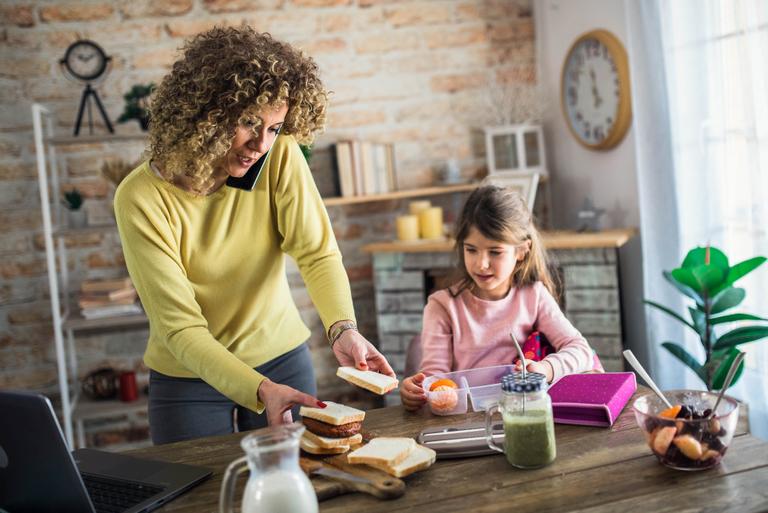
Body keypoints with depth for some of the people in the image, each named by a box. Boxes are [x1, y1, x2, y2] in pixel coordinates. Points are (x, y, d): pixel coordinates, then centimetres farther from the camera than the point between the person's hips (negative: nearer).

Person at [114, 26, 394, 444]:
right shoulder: (141, 198, -21)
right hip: (189, 378, -2)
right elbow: (179, 327, -23)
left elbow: (318, 253, -18)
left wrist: (342, 328, -37)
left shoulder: (280, 157, -15)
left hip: (281, 358, 2)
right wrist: (261, 390, -34)